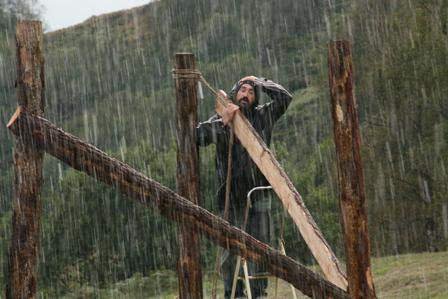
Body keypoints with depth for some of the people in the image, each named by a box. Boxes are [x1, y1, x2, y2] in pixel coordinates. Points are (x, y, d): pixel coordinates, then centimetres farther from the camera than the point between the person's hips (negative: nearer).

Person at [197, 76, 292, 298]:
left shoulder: (262, 116, 8)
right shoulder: (219, 121, 4)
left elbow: (285, 97, 1)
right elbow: (198, 137, -11)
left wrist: (260, 82, 7)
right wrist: (223, 122, -18)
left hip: (258, 194, 1)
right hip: (231, 195, -1)